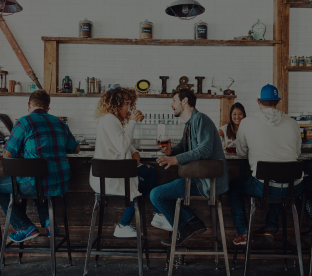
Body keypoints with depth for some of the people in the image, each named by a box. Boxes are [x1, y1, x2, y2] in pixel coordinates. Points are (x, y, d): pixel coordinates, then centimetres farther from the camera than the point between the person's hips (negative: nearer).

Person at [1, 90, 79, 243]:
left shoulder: (24, 122, -7)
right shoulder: (60, 123, 10)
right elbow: (76, 149, 21)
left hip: (37, 184, -6)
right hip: (62, 184, 7)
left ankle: (25, 228, 13)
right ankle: (48, 220, 25)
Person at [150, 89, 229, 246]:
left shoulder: (201, 119, -13)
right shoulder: (189, 124, 18)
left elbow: (205, 149, -27)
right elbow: (183, 148, 23)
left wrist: (177, 159, -35)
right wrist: (171, 151, 0)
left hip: (208, 182, -11)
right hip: (199, 177, 11)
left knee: (156, 195, -11)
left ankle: (185, 228, 8)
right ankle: (192, 221, 10)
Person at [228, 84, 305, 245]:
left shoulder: (247, 123, -1)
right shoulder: (293, 123, 6)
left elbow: (241, 153, 13)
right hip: (293, 189, 4)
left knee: (234, 187, 26)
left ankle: (242, 233, 24)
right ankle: (271, 227, 38)